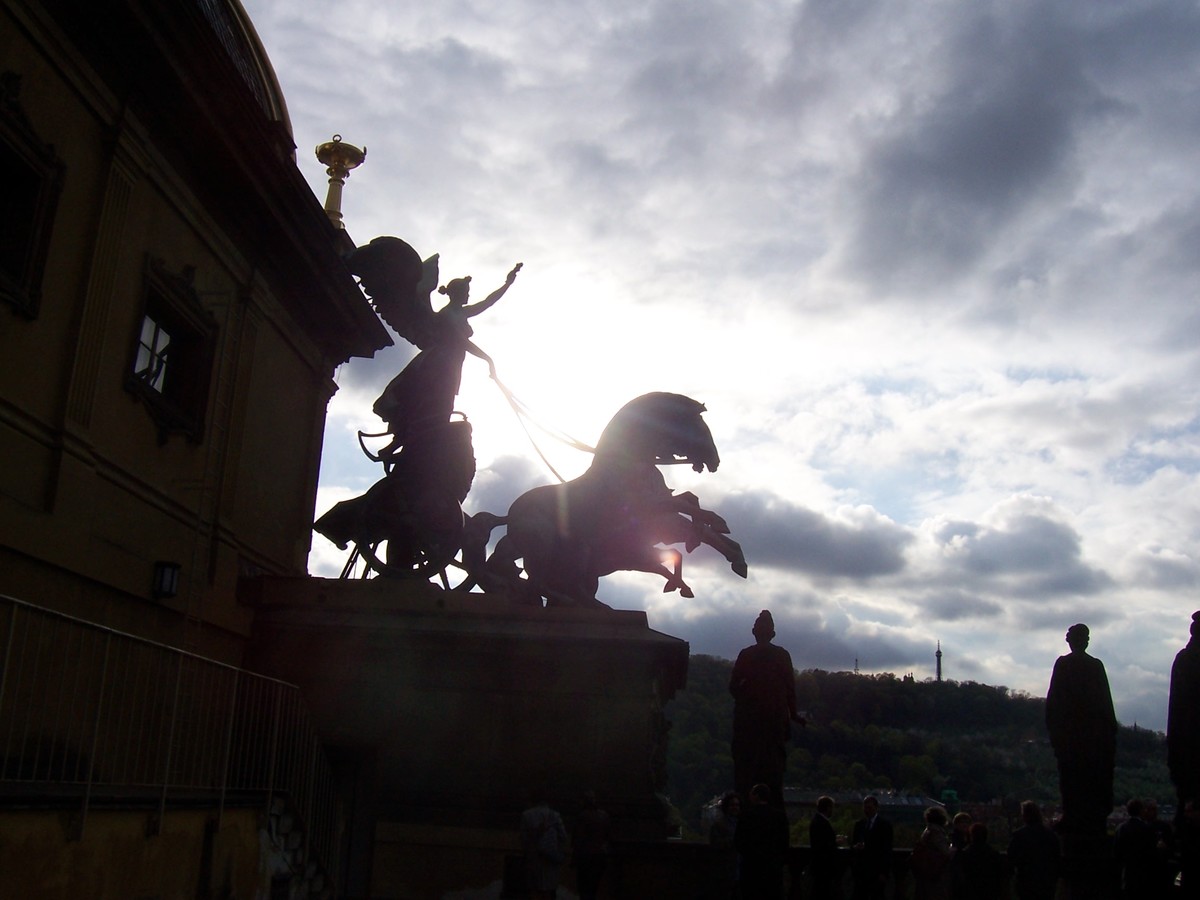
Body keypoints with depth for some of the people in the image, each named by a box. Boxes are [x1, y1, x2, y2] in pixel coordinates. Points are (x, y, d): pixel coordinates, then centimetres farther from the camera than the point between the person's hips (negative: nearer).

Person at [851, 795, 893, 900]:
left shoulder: (885, 825, -2)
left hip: (876, 871, -4)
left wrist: (883, 872, -10)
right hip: (860, 870, 4)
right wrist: (854, 847, -9)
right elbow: (853, 844, 16)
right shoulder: (859, 824, 12)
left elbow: (887, 850, -5)